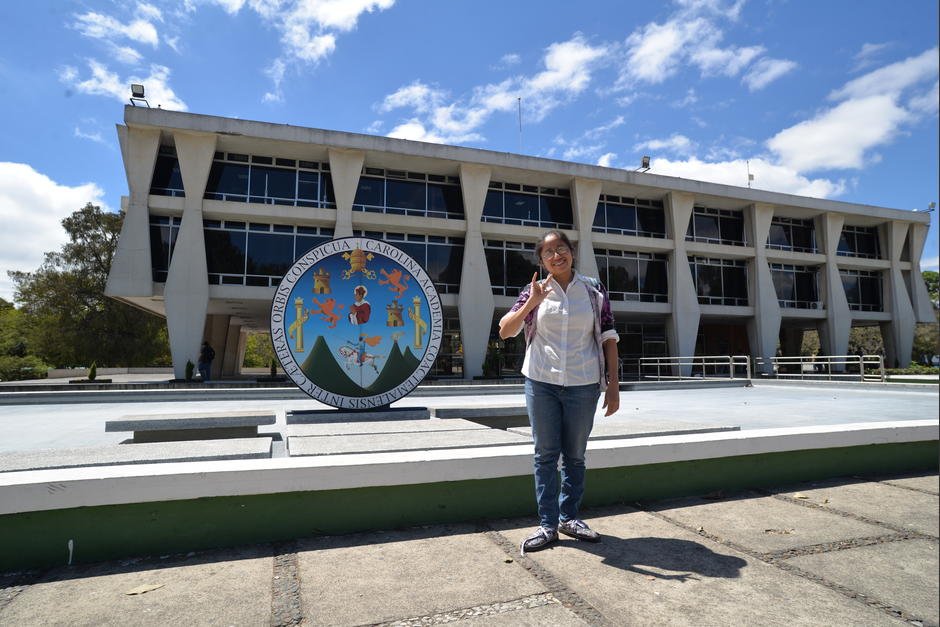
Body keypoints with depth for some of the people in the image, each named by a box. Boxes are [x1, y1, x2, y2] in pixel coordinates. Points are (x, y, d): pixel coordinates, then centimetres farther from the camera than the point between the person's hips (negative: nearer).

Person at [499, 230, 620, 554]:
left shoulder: (594, 290, 3)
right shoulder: (534, 291, 3)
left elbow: (608, 338, 3)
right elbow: (505, 331, -3)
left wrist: (613, 386, -1)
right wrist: (531, 303, -18)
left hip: (583, 385, 0)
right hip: (541, 383, 0)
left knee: (575, 455, 11)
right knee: (546, 454, 5)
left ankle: (569, 517, 27)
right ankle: (548, 525, 15)